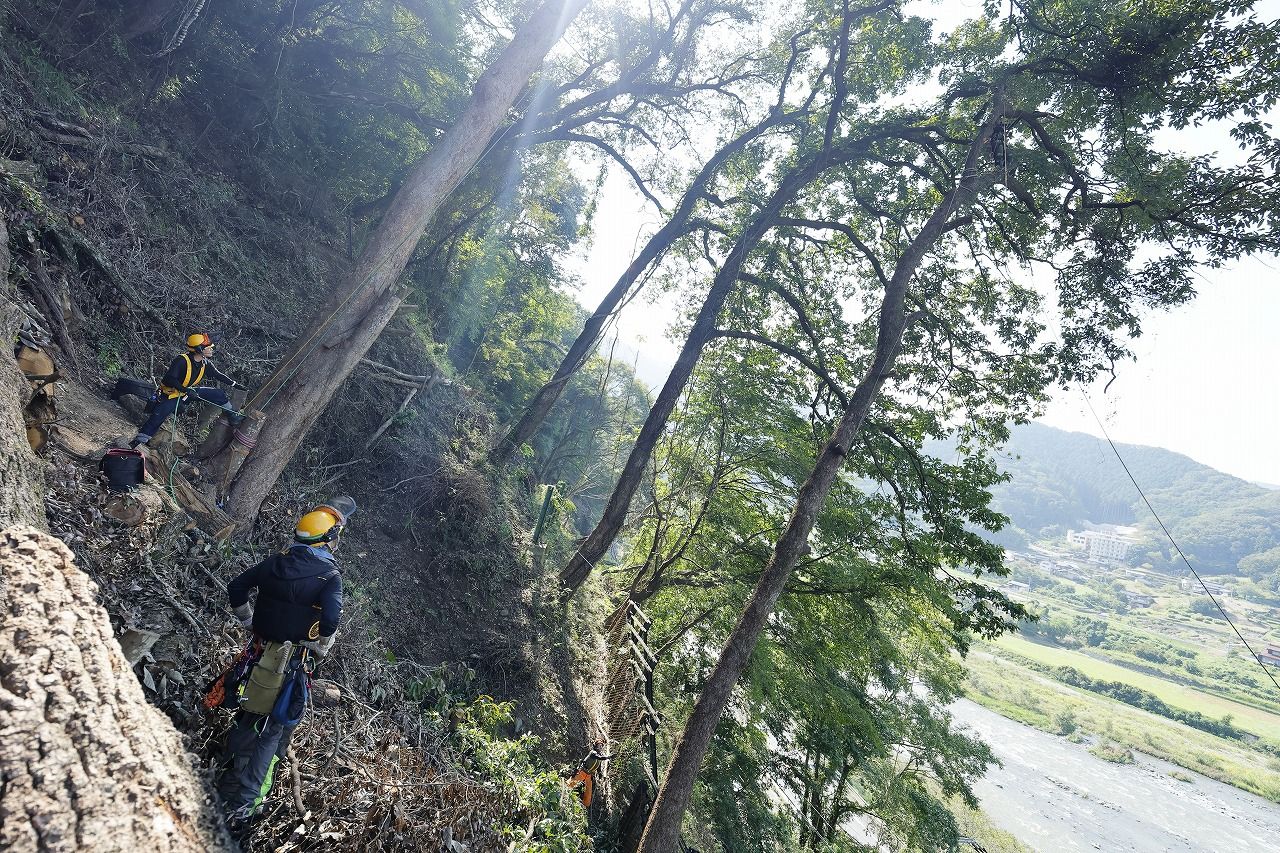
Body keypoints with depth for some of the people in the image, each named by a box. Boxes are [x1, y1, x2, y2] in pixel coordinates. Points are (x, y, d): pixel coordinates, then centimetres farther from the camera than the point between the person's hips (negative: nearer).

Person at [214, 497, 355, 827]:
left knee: (246, 718, 25)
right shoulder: (330, 575, -17)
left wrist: (250, 623, 17)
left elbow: (236, 588, 4)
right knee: (271, 732, 10)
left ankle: (227, 782, 42)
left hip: (259, 653, 5)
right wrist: (320, 649, -8)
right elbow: (330, 620, -28)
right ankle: (241, 806, 15)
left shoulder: (277, 561, -1)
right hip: (293, 663, -5)